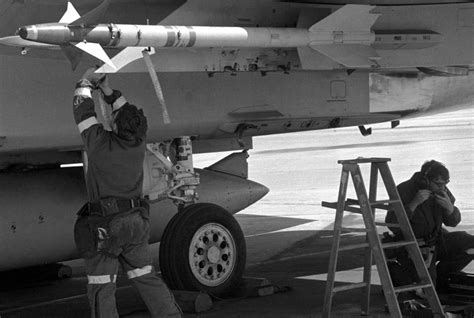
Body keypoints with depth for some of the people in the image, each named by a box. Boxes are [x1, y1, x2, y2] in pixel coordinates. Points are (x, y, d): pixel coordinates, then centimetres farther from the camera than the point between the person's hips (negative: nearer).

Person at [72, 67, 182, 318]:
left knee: (101, 288, 0)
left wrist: (85, 83, 12)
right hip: (136, 221, 6)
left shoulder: (101, 143, -16)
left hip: (104, 224, -6)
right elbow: (126, 112, 17)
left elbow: (83, 112, -2)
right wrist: (106, 88, 20)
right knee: (146, 278, 15)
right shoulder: (138, 145, -1)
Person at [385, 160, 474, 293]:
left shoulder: (441, 190, -3)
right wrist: (414, 203, -35)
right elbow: (392, 226, -28)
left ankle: (439, 276, 7)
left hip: (436, 240, 7)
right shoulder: (404, 191, -21)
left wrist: (449, 207, -18)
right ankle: (393, 275, 7)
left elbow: (453, 222, 5)